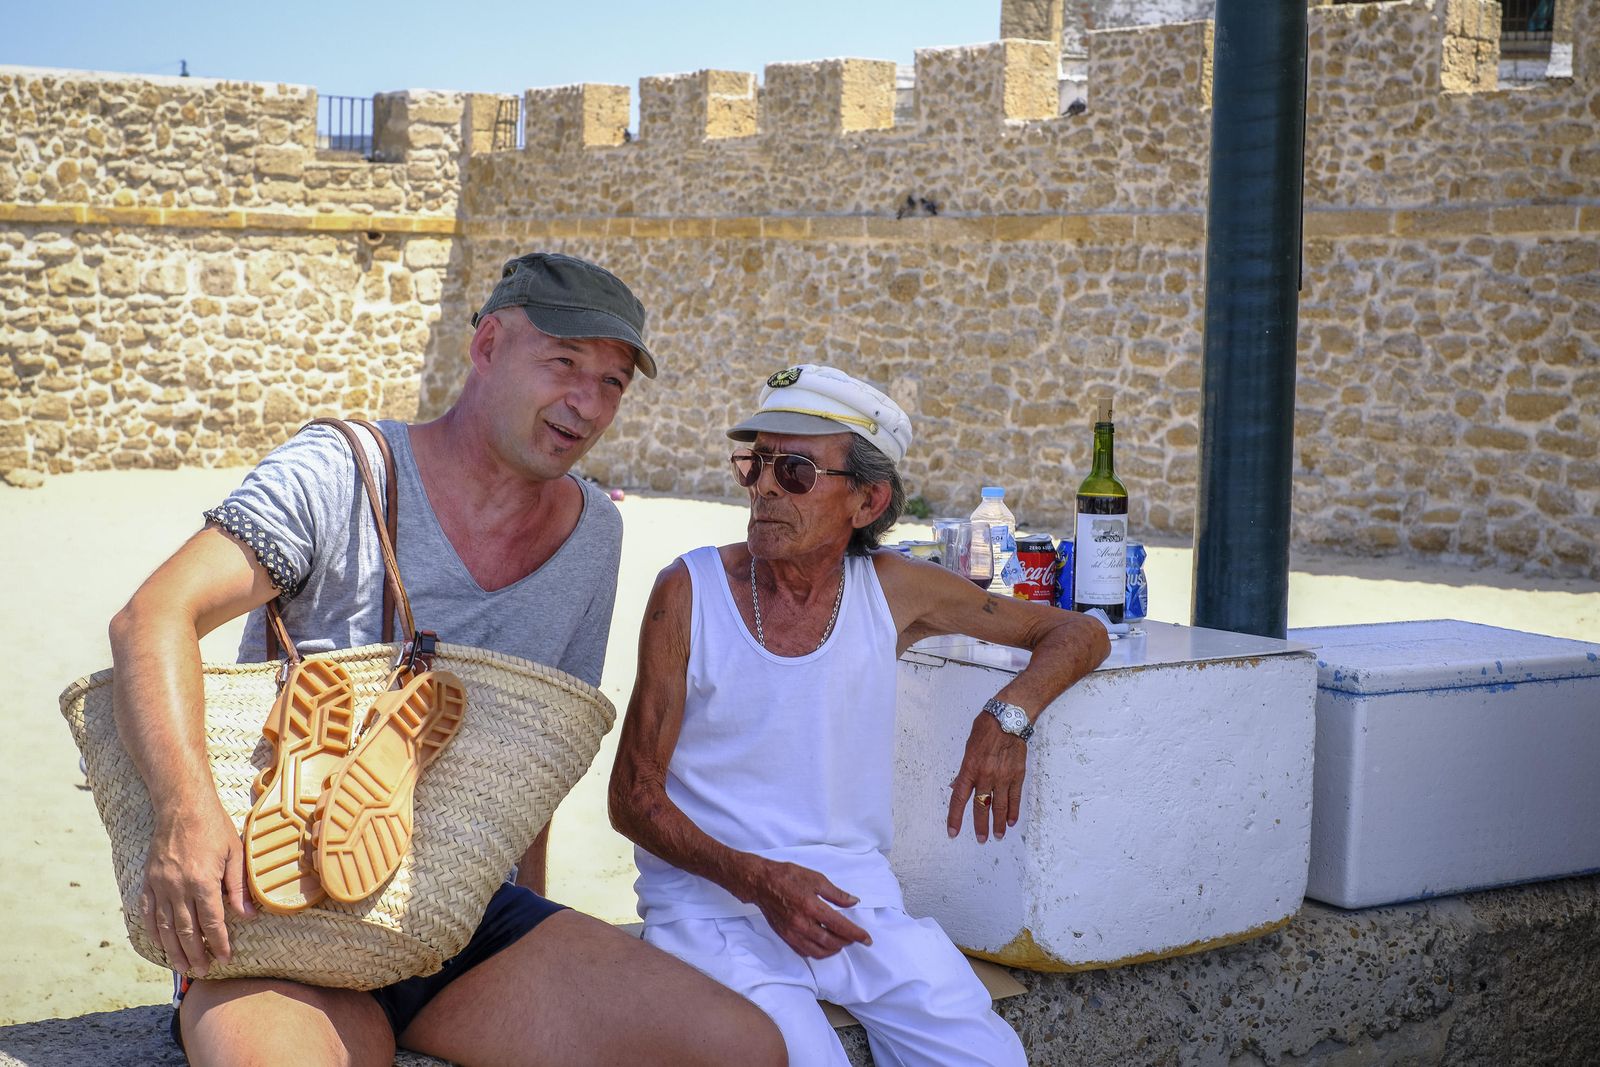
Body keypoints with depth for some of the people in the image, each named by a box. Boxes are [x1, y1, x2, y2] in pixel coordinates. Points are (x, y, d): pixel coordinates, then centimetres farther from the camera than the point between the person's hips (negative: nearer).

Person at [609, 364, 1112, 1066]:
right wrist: (756, 879, -19)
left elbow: (1079, 634, 12)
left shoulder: (891, 591, 3)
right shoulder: (688, 592, -5)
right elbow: (633, 797, -4)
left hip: (856, 897, 3)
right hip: (710, 898, -3)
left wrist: (1009, 715, -9)